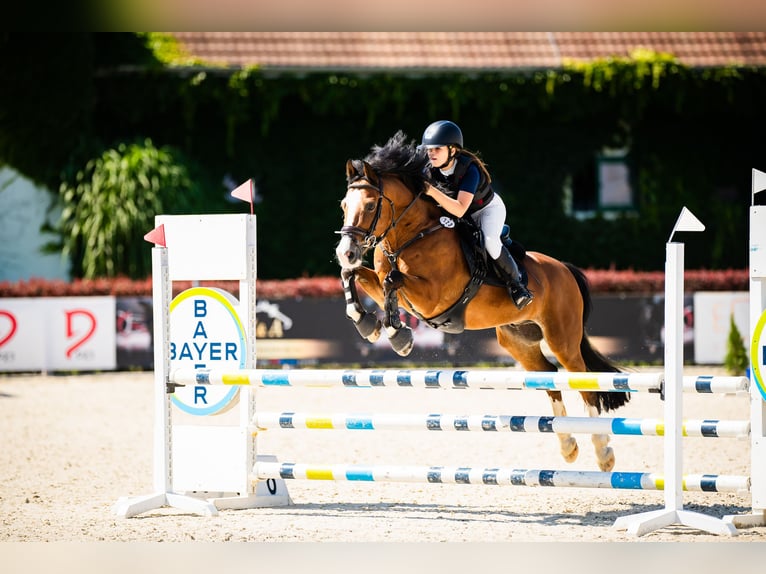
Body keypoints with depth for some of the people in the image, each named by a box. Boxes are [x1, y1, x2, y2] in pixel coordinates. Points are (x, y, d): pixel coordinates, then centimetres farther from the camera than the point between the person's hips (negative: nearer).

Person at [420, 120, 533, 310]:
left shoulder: (469, 170, -35)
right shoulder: (431, 171, -17)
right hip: (461, 216, 7)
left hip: (489, 208, -7)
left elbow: (459, 210, -45)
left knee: (489, 241, -33)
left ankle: (515, 283, -17)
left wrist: (432, 191, -53)